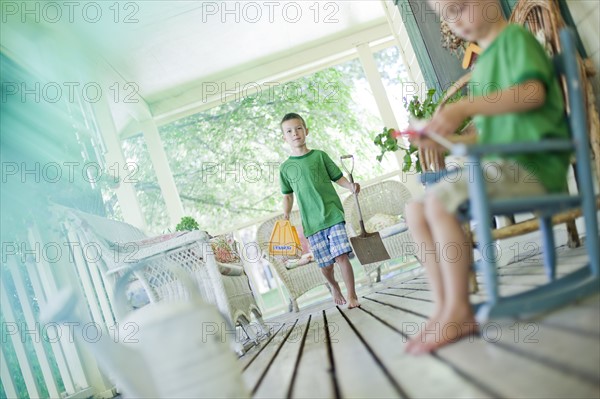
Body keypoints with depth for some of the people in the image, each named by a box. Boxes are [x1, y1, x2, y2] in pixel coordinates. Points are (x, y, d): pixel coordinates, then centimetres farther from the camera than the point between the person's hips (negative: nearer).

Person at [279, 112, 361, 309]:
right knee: (325, 263, 4)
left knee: (341, 255, -13)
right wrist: (286, 216, 3)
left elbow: (338, 177, 6)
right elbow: (288, 196, 16)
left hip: (333, 214, -1)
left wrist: (351, 186, -12)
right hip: (311, 222, 2)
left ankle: (352, 295, 2)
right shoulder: (285, 167, 9)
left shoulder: (319, 156, 5)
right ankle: (333, 286, 36)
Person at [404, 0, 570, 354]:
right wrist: (444, 139, 9)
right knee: (416, 210, -1)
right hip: (501, 165, 9)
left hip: (532, 164, -9)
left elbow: (533, 91, -20)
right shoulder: (482, 66, 21)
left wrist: (464, 107, -27)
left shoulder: (515, 37, -2)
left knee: (439, 201, -27)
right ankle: (443, 310, -6)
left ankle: (459, 312, -16)